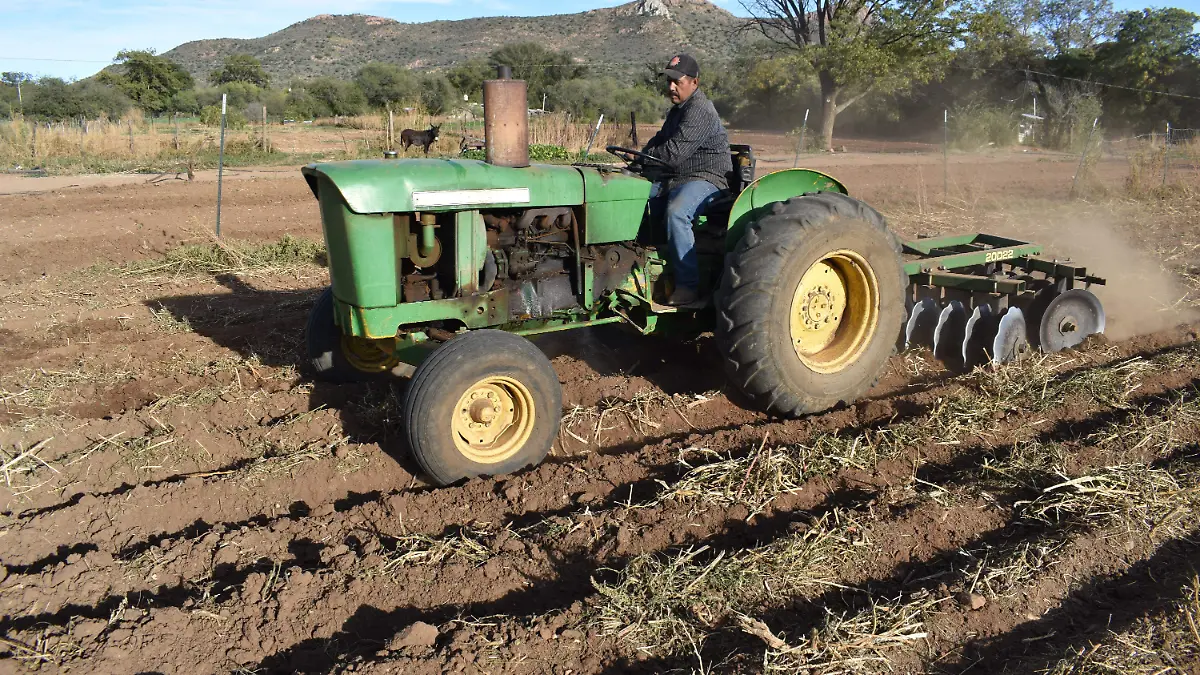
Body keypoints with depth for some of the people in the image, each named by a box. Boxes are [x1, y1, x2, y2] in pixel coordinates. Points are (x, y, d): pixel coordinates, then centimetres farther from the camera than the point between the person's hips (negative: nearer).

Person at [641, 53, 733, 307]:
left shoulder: (700, 111, -15)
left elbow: (674, 152, -24)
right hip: (674, 179, 10)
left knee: (676, 212, -37)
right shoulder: (679, 109, 19)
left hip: (705, 179, -10)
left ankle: (689, 285, -31)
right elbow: (660, 140, 27)